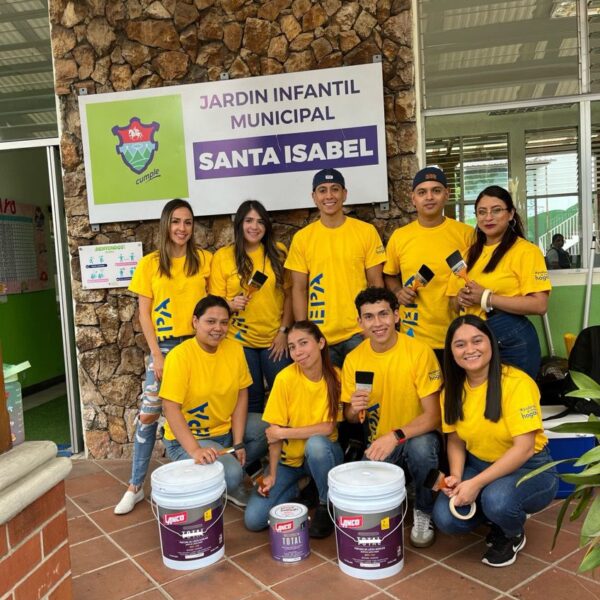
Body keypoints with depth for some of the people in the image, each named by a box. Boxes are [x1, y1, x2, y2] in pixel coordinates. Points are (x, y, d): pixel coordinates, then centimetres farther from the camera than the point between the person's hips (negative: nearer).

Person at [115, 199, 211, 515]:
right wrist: (157, 354, -6)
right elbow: (144, 313, 1)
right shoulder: (149, 263, 2)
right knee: (148, 414, 2)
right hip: (164, 347, 0)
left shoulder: (205, 259, 2)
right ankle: (135, 486, 17)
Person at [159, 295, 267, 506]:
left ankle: (232, 468, 7)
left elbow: (241, 395, -2)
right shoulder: (180, 356, -19)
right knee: (230, 476, -28)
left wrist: (238, 443, -9)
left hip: (228, 429, 6)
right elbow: (171, 409, -22)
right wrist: (195, 450, -32)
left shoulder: (234, 349, -4)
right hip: (188, 437, -6)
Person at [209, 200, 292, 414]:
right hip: (240, 341, -1)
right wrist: (231, 305, -21)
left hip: (275, 339, 1)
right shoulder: (222, 256, -2)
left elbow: (289, 294, 3)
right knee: (251, 398, 11)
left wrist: (284, 331, -3)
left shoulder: (278, 252, 1)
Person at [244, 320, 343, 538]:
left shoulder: (336, 377, -13)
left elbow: (328, 427, -17)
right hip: (289, 458, 0)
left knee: (316, 443, -37)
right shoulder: (285, 379, -16)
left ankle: (327, 505, -9)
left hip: (322, 453, 0)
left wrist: (284, 433, -20)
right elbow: (275, 432, -11)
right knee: (254, 519, -15)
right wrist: (272, 475, -14)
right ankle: (296, 491, 14)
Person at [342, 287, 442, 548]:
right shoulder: (353, 359, -5)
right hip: (379, 445, 2)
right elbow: (350, 418, 5)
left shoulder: (419, 351, -17)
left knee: (421, 446, -36)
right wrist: (354, 409, -19)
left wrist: (396, 436, -34)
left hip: (419, 437, -2)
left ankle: (424, 512, -4)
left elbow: (432, 415, -18)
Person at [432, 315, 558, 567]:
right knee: (445, 518, -18)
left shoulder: (516, 383, -21)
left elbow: (524, 449, -24)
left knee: (496, 499, -35)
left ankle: (513, 535, 2)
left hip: (529, 468, -4)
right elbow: (456, 440, 5)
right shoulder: (453, 390, -3)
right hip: (478, 465, 5)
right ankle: (497, 515, 14)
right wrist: (456, 476, -15)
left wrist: (476, 484, -27)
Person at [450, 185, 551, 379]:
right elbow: (456, 302, 16)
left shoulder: (526, 250, -9)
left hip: (513, 340, -6)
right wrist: (461, 298, -7)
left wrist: (486, 298, -19)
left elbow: (539, 305, -18)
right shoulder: (470, 253, 10)